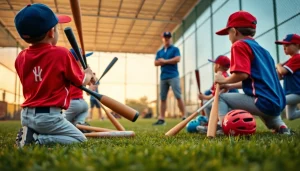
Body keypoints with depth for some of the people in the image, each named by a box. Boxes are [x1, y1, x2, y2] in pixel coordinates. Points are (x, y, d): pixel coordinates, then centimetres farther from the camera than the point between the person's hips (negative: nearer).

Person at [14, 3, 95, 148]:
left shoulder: (21, 57, 5)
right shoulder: (62, 53, -11)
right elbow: (81, 82, -1)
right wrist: (89, 74, 22)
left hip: (26, 115, 7)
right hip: (49, 116, -7)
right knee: (80, 139, 6)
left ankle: (31, 133, 3)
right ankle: (36, 139, -9)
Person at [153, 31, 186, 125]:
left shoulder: (175, 49, 6)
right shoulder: (159, 52, 19)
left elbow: (177, 59, -10)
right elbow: (156, 63, 10)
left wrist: (164, 61, -4)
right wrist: (162, 61, -10)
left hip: (173, 76, -5)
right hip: (163, 77, 5)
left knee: (178, 96, -10)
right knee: (162, 98, 4)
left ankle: (184, 117, -9)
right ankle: (161, 119, 6)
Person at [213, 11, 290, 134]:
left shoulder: (240, 45, -6)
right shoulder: (261, 49, 20)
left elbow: (242, 74, -20)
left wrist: (224, 80, -3)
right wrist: (231, 86, 24)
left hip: (263, 102, -9)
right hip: (278, 103, 9)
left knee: (221, 98, -1)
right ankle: (280, 126, 22)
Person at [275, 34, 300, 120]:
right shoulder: (290, 61, 14)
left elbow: (282, 71, -23)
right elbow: (280, 77, 18)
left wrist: (278, 66, -2)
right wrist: (279, 67, 1)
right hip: (290, 93, 10)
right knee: (290, 116, 16)